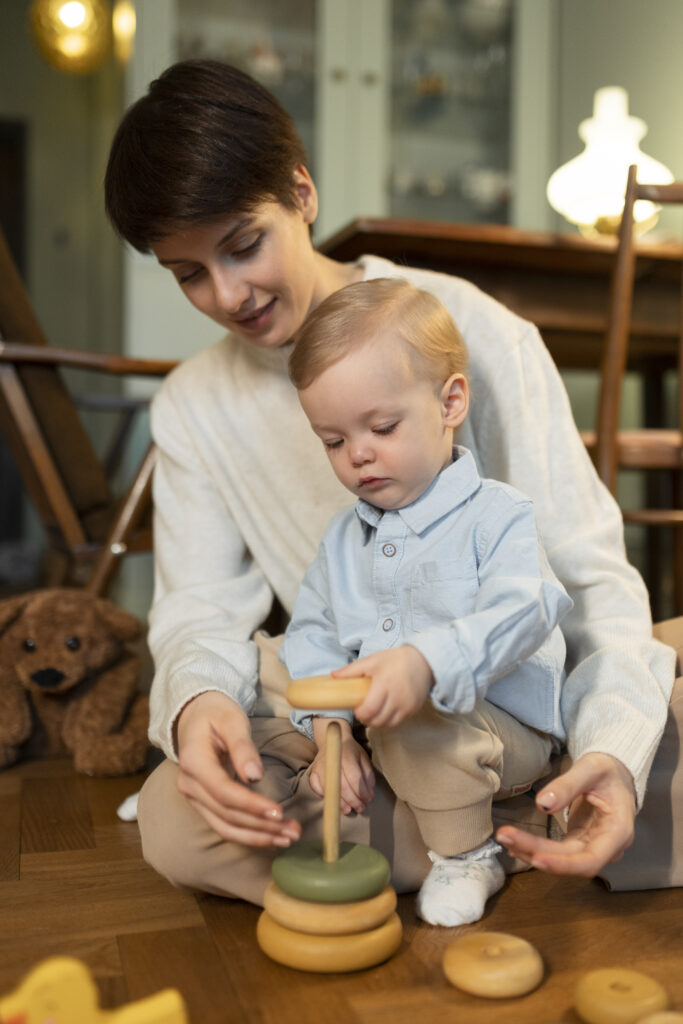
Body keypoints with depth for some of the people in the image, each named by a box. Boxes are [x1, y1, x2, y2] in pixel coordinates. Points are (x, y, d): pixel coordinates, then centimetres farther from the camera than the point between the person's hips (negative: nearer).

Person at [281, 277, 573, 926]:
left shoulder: (500, 516, -9)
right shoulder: (341, 539, 9)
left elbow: (520, 616, -25)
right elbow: (313, 633, 4)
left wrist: (425, 661, -42)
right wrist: (328, 725, -14)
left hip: (506, 735, -5)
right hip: (378, 732, 6)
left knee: (413, 716, -35)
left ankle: (465, 854, -11)